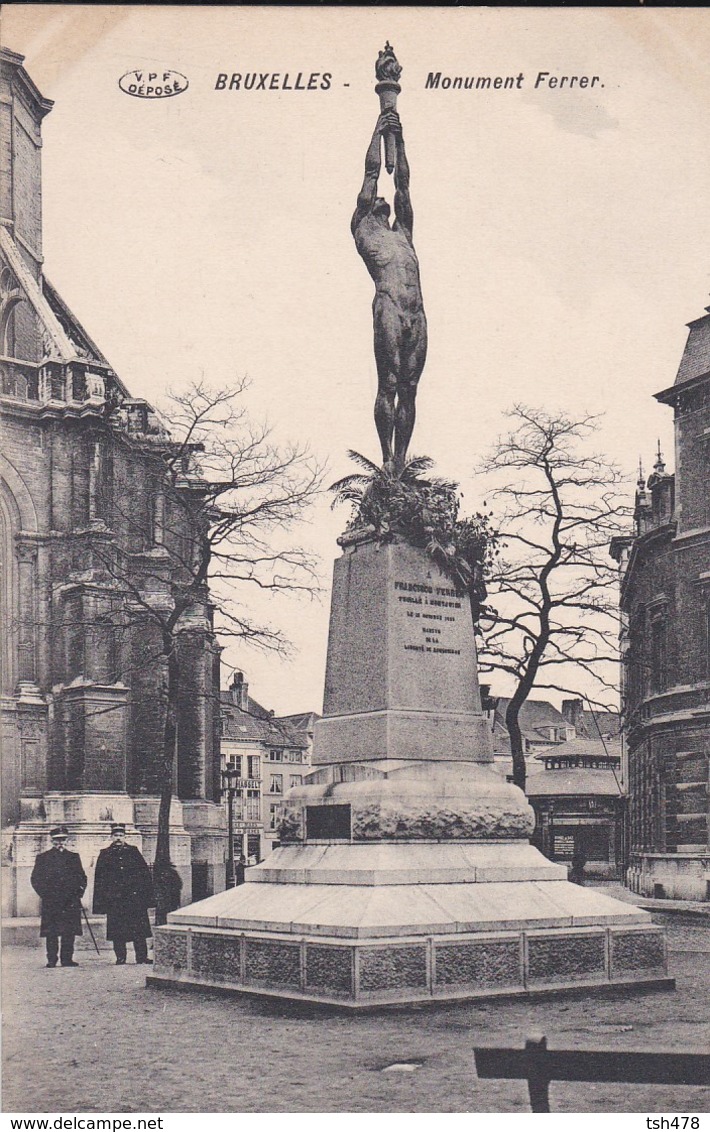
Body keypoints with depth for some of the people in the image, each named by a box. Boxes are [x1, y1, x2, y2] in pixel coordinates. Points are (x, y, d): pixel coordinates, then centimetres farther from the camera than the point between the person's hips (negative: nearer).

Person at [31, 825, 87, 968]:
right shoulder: (43, 858, 8)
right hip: (50, 903, -2)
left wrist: (78, 894, 2)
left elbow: (82, 877, 16)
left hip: (70, 902, 2)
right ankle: (51, 960, 1)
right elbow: (35, 879, 5)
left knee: (69, 932, -1)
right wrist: (46, 895, -5)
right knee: (51, 932, -3)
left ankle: (67, 959, 5)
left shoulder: (74, 857, 16)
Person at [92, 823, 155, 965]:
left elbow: (145, 873, 8)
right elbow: (99, 878, 6)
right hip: (114, 899, 0)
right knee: (117, 930, 1)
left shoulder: (133, 851, 10)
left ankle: (142, 956, 4)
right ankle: (120, 957, 9)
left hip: (135, 896, 0)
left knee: (139, 928, -1)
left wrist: (148, 894, 1)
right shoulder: (105, 854, 8)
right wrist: (100, 900, -1)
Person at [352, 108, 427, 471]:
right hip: (388, 308, -5)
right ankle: (387, 460, -11)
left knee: (408, 389, 0)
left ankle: (401, 463, -1)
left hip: (417, 315, 5)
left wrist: (398, 140, 34)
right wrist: (378, 133, 27)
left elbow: (402, 185, 31)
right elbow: (371, 173, 19)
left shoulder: (401, 233, 30)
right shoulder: (363, 229, 17)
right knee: (388, 385, -10)